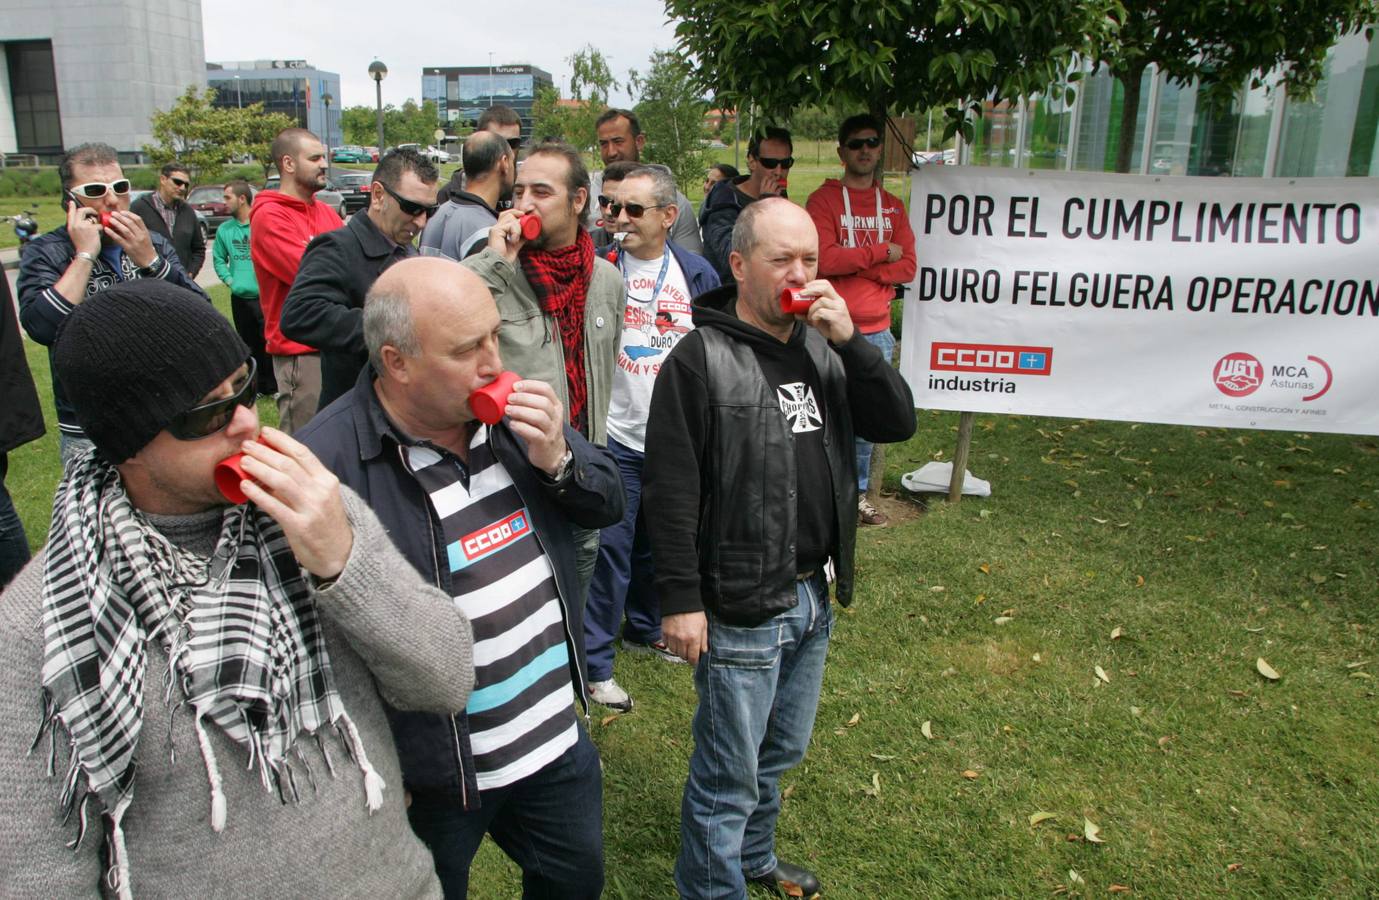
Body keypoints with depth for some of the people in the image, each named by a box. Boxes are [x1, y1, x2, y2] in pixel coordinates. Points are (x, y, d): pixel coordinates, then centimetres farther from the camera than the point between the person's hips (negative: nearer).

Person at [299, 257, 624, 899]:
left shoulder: (512, 408, -4)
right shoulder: (329, 462, -26)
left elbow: (607, 505, 3)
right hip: (432, 778, -5)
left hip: (558, 740, 6)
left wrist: (558, 460, -18)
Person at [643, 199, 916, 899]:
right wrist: (680, 599, -16)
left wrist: (850, 340, -11)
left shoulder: (822, 348, 6)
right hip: (740, 608, -7)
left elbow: (897, 423, 1)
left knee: (782, 750, 25)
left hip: (813, 597, 7)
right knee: (729, 774, 8)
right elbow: (669, 489, -15)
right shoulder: (700, 359, -14)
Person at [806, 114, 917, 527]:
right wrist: (879, 253, -9)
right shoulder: (823, 200, -2)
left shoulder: (893, 207, 13)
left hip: (877, 331, 5)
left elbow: (907, 268, 2)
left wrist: (852, 264, -9)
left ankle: (857, 493, 24)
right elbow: (824, 260, -17)